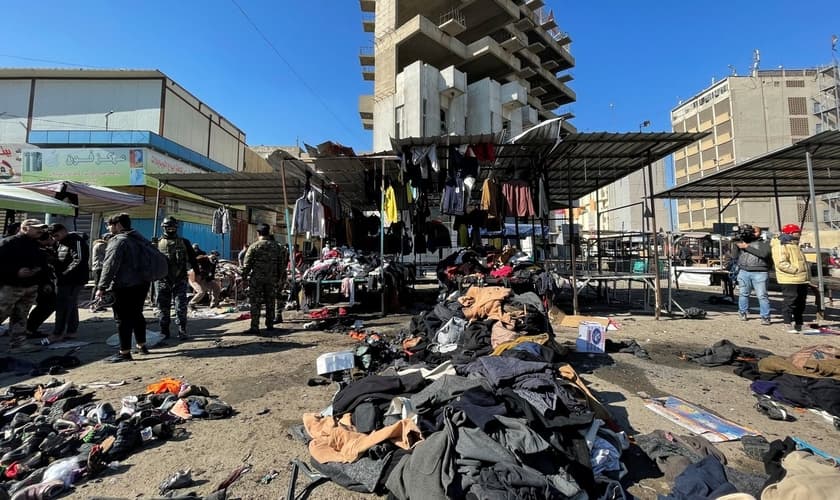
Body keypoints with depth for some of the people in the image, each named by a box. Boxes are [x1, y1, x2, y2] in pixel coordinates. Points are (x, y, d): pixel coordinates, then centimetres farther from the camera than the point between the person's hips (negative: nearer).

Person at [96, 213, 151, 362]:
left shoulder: (118, 240, -13)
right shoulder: (140, 238, 13)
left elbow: (110, 266, -19)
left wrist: (102, 287, -18)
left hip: (124, 287, -9)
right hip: (142, 283, 9)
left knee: (123, 318, -2)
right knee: (137, 315, 18)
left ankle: (125, 352, 3)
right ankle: (142, 346, 26)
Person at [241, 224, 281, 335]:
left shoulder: (254, 246, -8)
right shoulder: (275, 246, 5)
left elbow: (246, 264, -9)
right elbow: (279, 263, 10)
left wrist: (244, 276, 0)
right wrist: (277, 276, 17)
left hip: (256, 278, -4)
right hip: (271, 278, 4)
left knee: (255, 303, 0)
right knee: (270, 301, 12)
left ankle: (255, 327, -2)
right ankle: (270, 325, 20)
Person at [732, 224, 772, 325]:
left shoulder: (764, 243, 7)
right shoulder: (742, 242, 16)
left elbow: (763, 254, -14)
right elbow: (734, 256, 10)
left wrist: (747, 247, -12)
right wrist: (736, 245, -1)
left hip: (759, 273, -3)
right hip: (743, 272, 3)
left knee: (762, 295, -5)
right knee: (743, 293, 8)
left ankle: (765, 317, 0)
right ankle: (742, 312, 20)